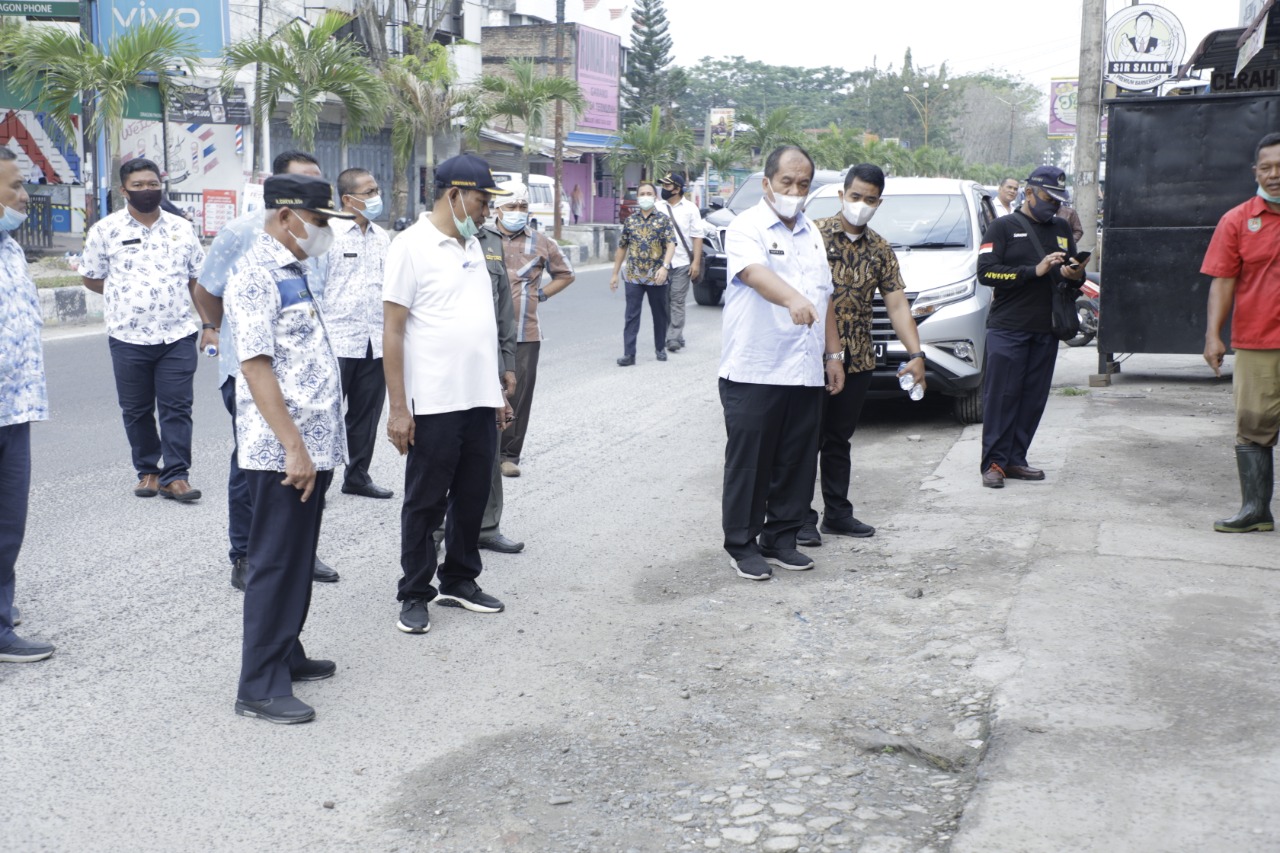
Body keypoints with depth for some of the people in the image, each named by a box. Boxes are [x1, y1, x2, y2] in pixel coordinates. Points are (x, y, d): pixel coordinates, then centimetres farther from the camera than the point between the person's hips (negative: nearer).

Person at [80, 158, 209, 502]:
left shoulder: (181, 228, 8)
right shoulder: (105, 230, 2)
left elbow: (198, 280, 11)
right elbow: (92, 278, 10)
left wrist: (210, 325, 6)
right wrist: (125, 294, 3)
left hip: (178, 336, 0)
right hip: (129, 338, 0)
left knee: (177, 408, -2)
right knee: (136, 410, 9)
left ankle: (175, 476, 2)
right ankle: (147, 471, 22)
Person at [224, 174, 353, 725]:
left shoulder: (292, 272, 15)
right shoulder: (256, 277, -15)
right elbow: (257, 368, -21)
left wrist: (313, 447, 19)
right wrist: (294, 449, -23)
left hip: (312, 448, 9)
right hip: (281, 452, -9)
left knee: (299, 559, 18)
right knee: (274, 565, -2)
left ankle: (287, 655, 31)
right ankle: (260, 688, 6)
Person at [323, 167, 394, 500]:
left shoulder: (382, 237, 13)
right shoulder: (329, 233, -7)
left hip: (376, 344, 6)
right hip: (337, 342, -6)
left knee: (367, 413, 12)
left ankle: (357, 475, 23)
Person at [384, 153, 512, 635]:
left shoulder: (472, 245, 13)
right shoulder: (412, 246, -9)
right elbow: (393, 331, -11)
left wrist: (497, 392, 17)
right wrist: (398, 408, -15)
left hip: (480, 401, 7)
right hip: (433, 405, -7)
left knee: (472, 497, 15)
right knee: (425, 503, 5)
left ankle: (459, 580, 30)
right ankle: (415, 594, 18)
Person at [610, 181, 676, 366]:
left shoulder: (663, 220, 0)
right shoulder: (630, 221, 8)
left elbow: (671, 244, -11)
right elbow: (621, 248, 13)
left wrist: (665, 267, -27)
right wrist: (615, 274, 11)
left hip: (657, 277, -1)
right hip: (633, 276, 1)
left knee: (659, 315, 11)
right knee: (631, 316, -5)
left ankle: (660, 348, 27)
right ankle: (629, 354, -6)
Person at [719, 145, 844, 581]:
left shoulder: (811, 233, 17)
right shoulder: (747, 228, -6)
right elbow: (756, 273, -27)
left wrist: (833, 353, 17)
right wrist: (793, 300, -46)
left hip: (806, 373, 7)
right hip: (753, 372, -6)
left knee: (797, 463, 10)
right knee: (749, 463, 0)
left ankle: (781, 539, 22)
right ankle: (742, 545, 10)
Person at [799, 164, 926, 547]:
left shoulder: (880, 250, 10)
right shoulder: (816, 234, -5)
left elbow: (897, 304, 7)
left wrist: (915, 354, -4)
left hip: (857, 360, 5)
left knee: (839, 439, 14)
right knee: (808, 438, 0)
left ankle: (837, 513, 23)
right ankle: (801, 517, 8)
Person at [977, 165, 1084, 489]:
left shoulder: (1061, 229, 19)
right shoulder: (1003, 227, 1)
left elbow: (1073, 272, 25)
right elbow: (985, 272, -11)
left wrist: (1075, 275, -1)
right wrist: (1034, 271, -18)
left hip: (1046, 330, 6)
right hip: (1008, 329, -6)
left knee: (1034, 398, 4)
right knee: (1001, 396, -6)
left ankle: (1015, 460, 10)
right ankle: (993, 463, -3)